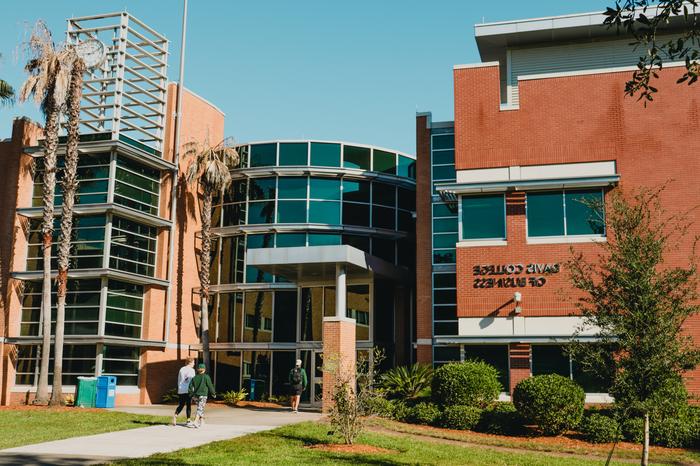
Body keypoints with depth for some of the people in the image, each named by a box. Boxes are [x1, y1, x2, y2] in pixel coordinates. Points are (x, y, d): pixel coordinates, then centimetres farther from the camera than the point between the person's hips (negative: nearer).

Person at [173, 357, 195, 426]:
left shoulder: (181, 369, 12)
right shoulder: (191, 370, -7)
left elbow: (179, 380, 16)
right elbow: (192, 380, -11)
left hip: (180, 390, 6)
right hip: (188, 390, -6)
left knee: (181, 405, 10)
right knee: (188, 405, 3)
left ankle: (175, 415, -13)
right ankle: (189, 420, 6)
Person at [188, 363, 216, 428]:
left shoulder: (195, 377, 4)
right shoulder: (206, 377, -7)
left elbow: (191, 386, 3)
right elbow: (210, 386, -4)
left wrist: (192, 394, 15)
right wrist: (213, 394, 9)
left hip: (196, 395, 5)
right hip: (203, 395, -5)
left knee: (200, 408, 19)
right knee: (200, 409, -6)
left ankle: (201, 421, 25)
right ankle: (195, 422, -17)